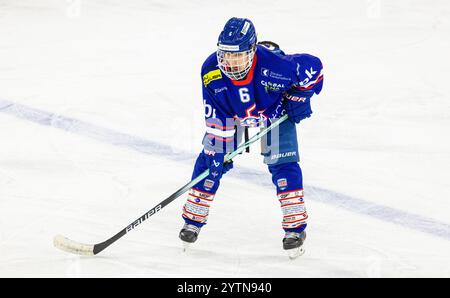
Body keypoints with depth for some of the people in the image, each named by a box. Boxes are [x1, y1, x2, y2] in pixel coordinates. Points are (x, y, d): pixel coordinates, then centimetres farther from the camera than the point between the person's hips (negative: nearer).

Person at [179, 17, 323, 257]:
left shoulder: (274, 64, -41)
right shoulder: (210, 71, -32)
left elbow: (312, 66, -24)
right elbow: (216, 117, -22)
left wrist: (300, 97, -18)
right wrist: (219, 149, -24)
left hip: (275, 109, -2)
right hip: (232, 111, 2)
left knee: (282, 161, -12)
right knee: (211, 159, -4)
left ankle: (295, 225, -2)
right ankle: (194, 219, 10)